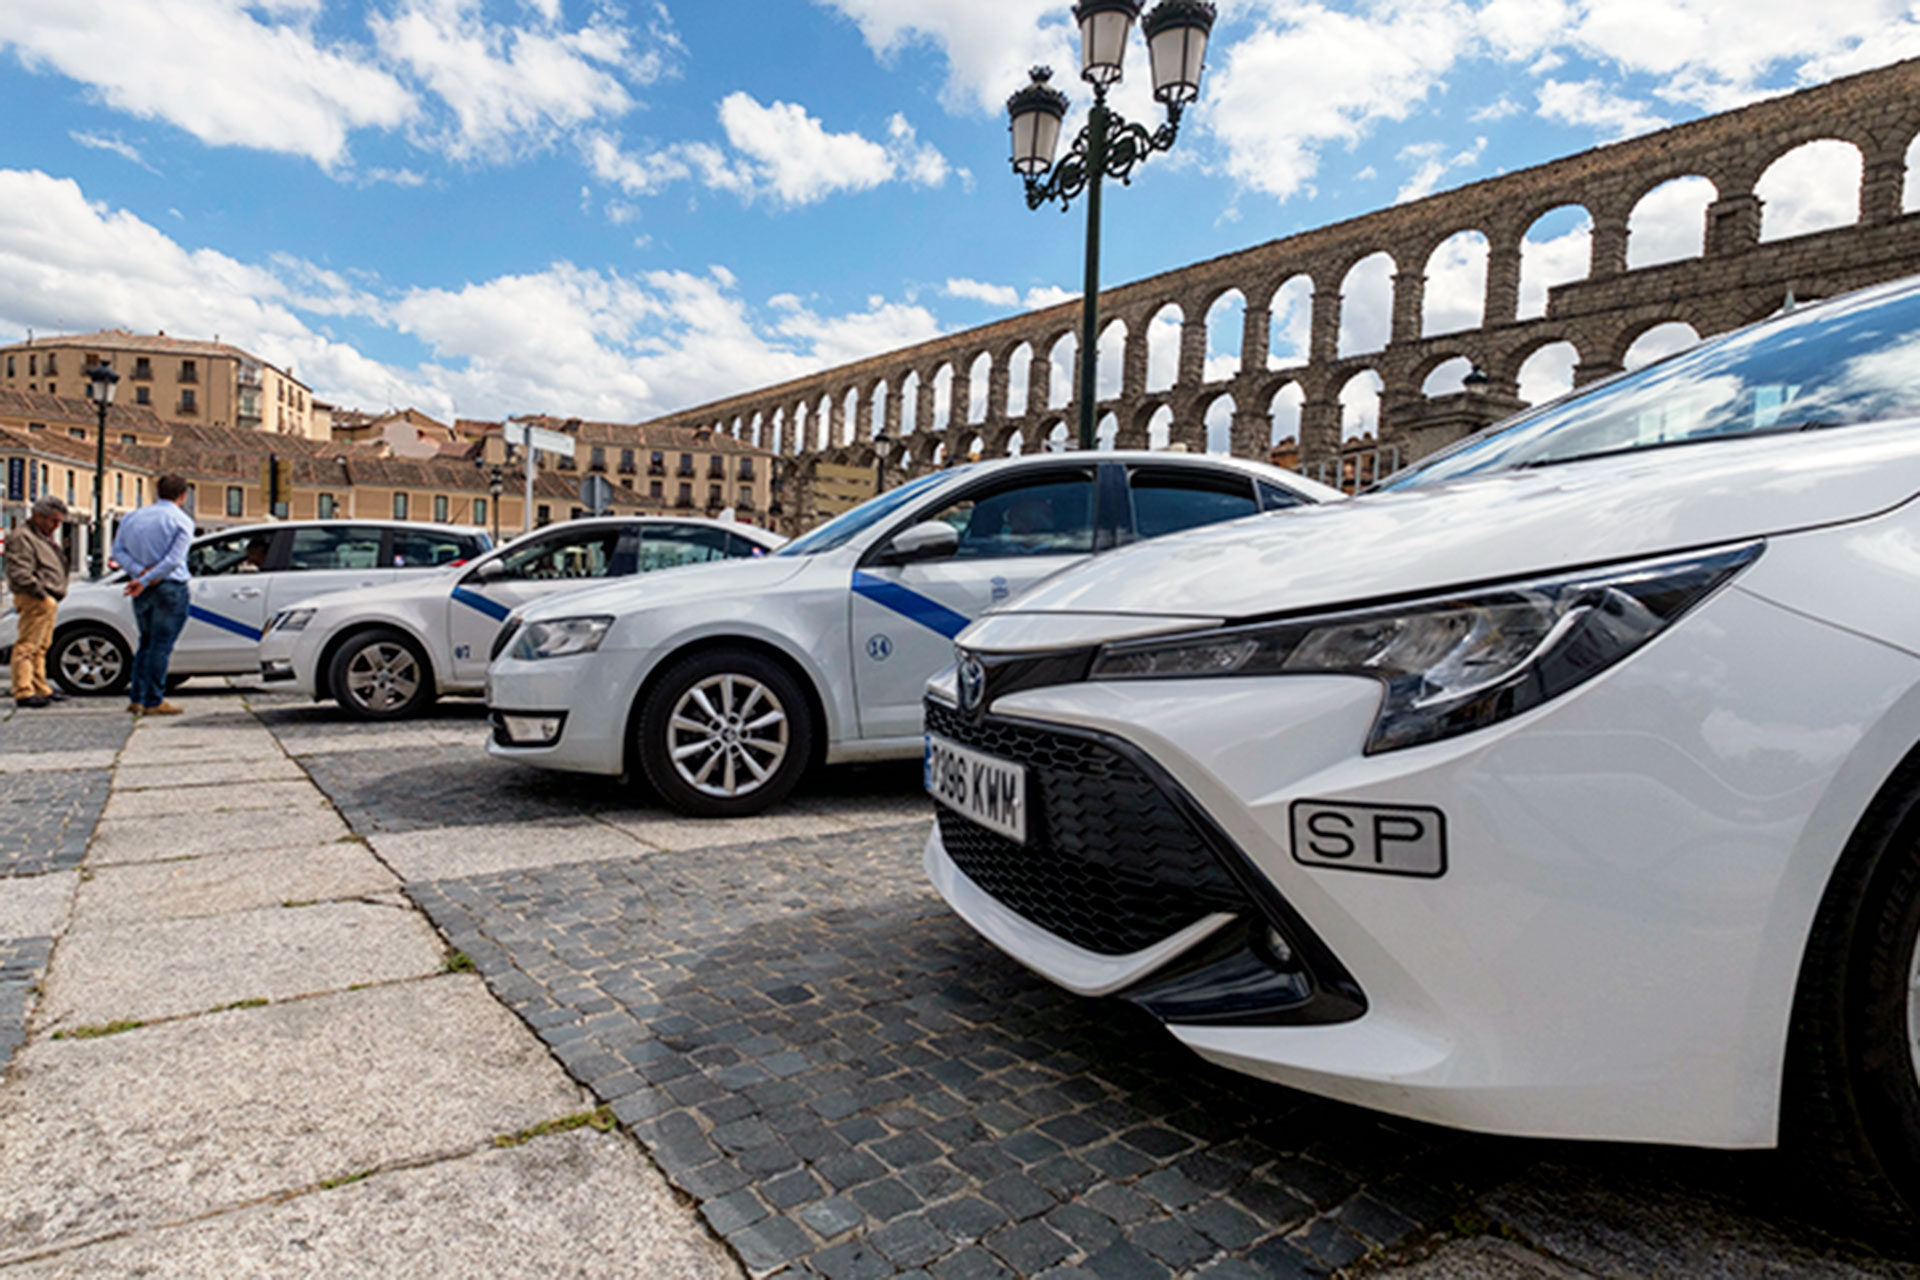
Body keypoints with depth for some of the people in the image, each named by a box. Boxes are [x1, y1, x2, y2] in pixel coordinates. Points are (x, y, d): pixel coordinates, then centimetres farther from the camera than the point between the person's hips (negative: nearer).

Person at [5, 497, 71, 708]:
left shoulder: (45, 538, 22)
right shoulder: (22, 537, -9)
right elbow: (20, 574, -19)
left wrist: (56, 596, 17)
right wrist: (43, 595, -17)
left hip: (48, 601, 10)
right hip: (34, 601, -10)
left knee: (41, 647, 15)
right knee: (27, 646, -10)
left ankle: (41, 689, 21)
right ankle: (23, 692, -12)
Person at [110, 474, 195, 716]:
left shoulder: (133, 517, 9)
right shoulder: (182, 521, -8)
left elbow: (118, 550, 1)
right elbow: (173, 560, -17)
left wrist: (140, 572, -9)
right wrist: (145, 580, -13)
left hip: (143, 591, 5)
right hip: (170, 588, -5)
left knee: (146, 643, 16)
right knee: (162, 646, -3)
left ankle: (137, 699, 14)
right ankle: (154, 702, -2)